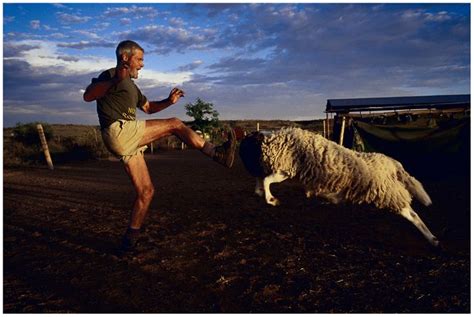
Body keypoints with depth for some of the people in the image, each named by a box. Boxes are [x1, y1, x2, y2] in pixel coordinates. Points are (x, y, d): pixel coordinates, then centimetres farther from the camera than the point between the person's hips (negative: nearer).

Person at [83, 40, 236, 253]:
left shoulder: (131, 85, 30)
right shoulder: (111, 75, 2)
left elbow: (148, 107, 37)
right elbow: (87, 96, -14)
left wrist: (168, 101, 19)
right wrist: (115, 80, -28)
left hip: (128, 142, 10)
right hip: (118, 131, -10)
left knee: (146, 191, 7)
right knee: (175, 124, -10)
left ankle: (130, 239, 14)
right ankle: (218, 154, -7)